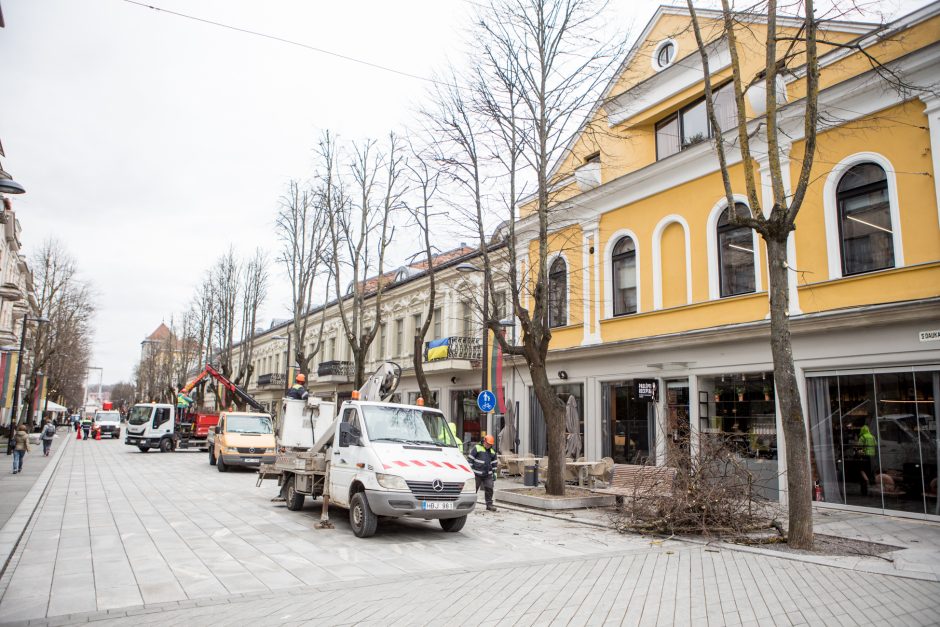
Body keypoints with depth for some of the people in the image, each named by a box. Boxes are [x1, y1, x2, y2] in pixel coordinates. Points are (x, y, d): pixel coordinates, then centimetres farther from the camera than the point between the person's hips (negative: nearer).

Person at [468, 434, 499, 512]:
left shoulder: (492, 451, 13)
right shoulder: (477, 448, -5)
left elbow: (494, 463, 22)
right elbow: (470, 459, -5)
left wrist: (494, 473, 18)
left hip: (488, 475, 5)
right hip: (477, 474, -4)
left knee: (489, 489, -2)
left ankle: (489, 504, 8)